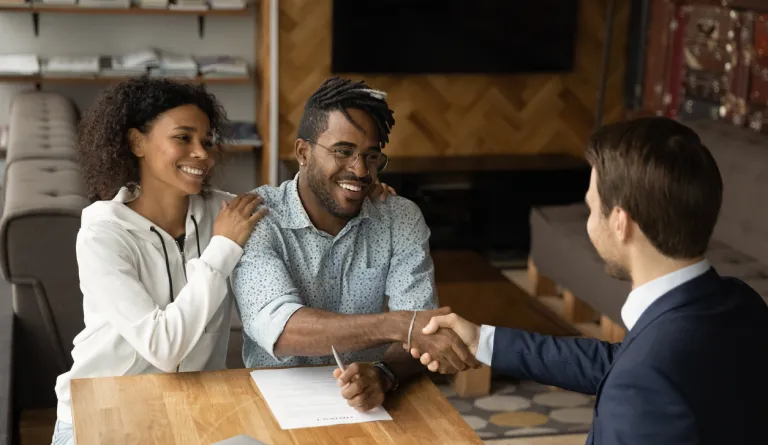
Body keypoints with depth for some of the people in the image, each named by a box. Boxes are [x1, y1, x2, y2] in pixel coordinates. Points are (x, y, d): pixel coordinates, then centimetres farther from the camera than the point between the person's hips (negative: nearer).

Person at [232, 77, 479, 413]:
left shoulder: (402, 220, 0)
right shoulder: (255, 219, -9)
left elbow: (420, 332, -10)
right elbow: (275, 327, -24)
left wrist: (383, 375, -31)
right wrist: (400, 324, -33)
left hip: (371, 400, 4)